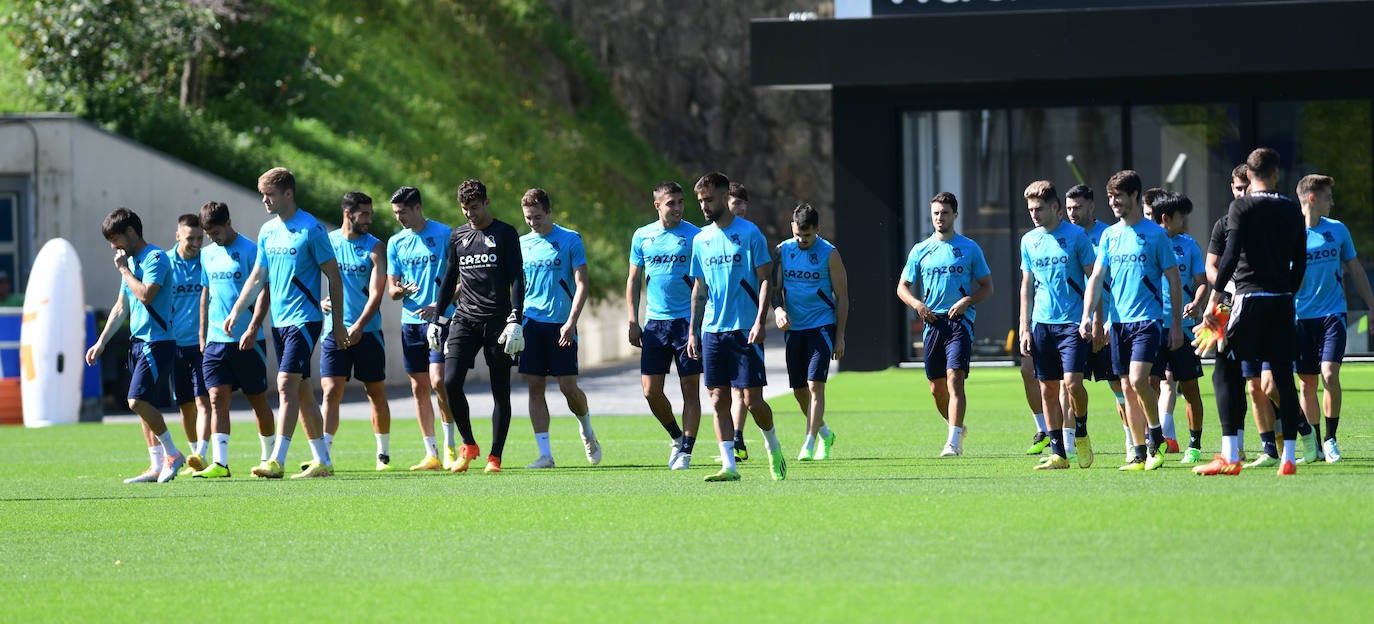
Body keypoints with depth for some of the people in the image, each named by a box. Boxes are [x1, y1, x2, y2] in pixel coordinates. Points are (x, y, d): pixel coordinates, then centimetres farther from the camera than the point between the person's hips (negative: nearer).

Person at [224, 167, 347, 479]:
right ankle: (322, 461, 16)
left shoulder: (311, 229, -10)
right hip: (278, 321, 8)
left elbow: (334, 277, -7)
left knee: (286, 385, -16)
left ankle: (277, 461, -20)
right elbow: (257, 277, 19)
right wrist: (235, 312, 11)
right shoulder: (268, 231, 11)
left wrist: (339, 323, -8)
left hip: (304, 320, -8)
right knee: (301, 390, 10)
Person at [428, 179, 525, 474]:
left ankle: (495, 456, 6)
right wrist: (436, 319, 16)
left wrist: (515, 321, -13)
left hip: (497, 321, -3)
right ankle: (468, 445, 4)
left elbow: (517, 280, -3)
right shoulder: (457, 236, 14)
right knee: (451, 382, -13)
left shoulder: (505, 234, 1)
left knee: (501, 391, -1)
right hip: (465, 319, 3)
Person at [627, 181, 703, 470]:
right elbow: (634, 281, 14)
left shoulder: (694, 236, -1)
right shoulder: (642, 237, 8)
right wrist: (633, 322, 7)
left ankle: (685, 451, 4)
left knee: (690, 390, -2)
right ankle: (677, 437, 22)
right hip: (654, 323, 3)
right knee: (651, 391, -1)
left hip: (687, 321, -3)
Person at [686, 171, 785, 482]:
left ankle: (773, 447, 21)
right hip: (712, 330, 5)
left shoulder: (749, 233, -3)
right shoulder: (701, 240, 12)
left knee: (752, 400, -5)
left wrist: (760, 321, -15)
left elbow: (765, 280, -5)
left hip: (744, 329, -5)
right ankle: (729, 465, 1)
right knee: (719, 400, -1)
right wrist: (693, 331, 12)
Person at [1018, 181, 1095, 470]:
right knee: (1048, 389, 3)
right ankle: (1058, 454, 9)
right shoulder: (1029, 240, 11)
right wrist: (1025, 329, 10)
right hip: (1042, 324, 5)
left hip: (1073, 323, -5)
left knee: (1072, 382, -17)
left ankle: (1081, 435, 8)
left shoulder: (1076, 236, -2)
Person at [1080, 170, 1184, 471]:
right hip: (1119, 321, 5)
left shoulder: (1155, 233, -2)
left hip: (1147, 319, -5)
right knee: (1127, 388, 5)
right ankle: (1139, 455, 10)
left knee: (1138, 379, -19)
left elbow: (1173, 279, 0)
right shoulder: (1110, 235, 11)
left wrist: (1177, 324, -3)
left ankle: (1156, 438, 0)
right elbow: (1096, 277, 9)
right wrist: (1087, 316, -4)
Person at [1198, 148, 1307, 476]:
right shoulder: (1293, 210, 9)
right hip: (1283, 301, 5)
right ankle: (1288, 457, 4)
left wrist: (1214, 299, -11)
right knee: (1283, 377, 7)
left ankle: (1229, 457, -7)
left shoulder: (1241, 207, -4)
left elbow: (1231, 255, -13)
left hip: (1250, 298, -5)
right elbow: (1300, 262, 13)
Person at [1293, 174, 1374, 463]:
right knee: (1307, 384, 3)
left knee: (1329, 374, -16)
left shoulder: (1337, 230, 6)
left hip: (1332, 313, 1)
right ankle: (1313, 447, 13)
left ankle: (1330, 439, -4)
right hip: (1302, 317, -1)